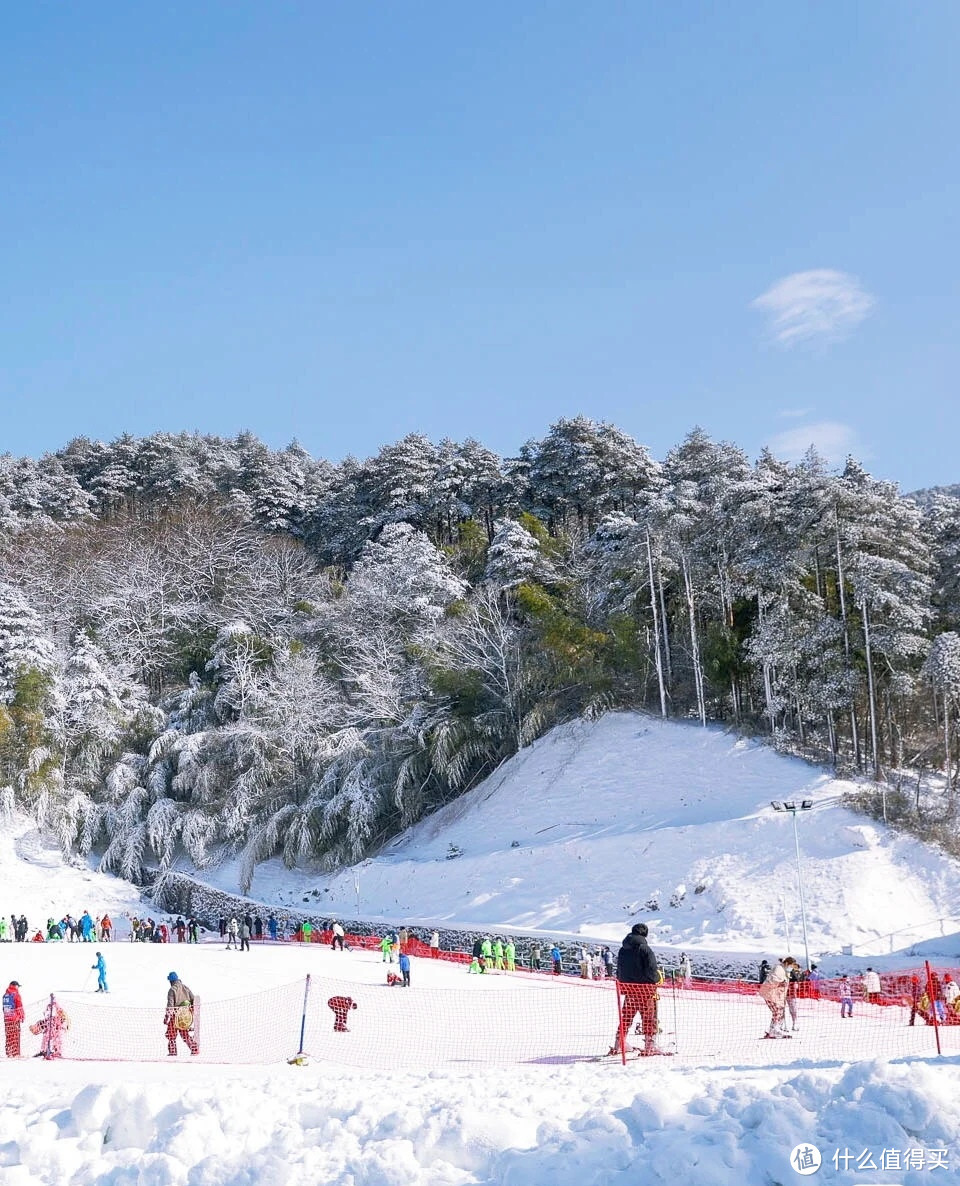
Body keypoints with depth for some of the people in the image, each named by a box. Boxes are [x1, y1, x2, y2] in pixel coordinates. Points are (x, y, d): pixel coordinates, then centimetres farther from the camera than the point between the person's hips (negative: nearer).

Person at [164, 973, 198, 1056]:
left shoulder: (172, 990, -9)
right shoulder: (185, 988, 9)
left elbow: (170, 1004, -16)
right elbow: (193, 999, 9)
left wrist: (167, 1017, -15)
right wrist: (193, 1013, 17)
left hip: (175, 1015, -6)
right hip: (185, 1015, 6)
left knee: (171, 1035, 7)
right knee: (185, 1034, 16)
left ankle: (172, 1052, 3)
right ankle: (195, 1050, 9)